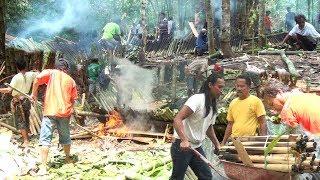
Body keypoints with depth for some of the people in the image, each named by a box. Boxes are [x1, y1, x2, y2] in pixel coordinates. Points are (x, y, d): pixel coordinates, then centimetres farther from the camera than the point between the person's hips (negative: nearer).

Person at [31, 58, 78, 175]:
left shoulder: (51, 73, 5)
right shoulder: (71, 81, 14)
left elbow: (38, 78, -13)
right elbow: (73, 99, 14)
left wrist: (34, 93, -1)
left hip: (50, 112, -3)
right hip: (65, 112, 3)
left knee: (45, 139, -4)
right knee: (65, 137, 21)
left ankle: (43, 167, -11)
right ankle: (68, 158, 40)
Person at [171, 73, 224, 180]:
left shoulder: (213, 107, 10)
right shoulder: (197, 99, -17)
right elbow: (177, 119, -26)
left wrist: (217, 144, 20)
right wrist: (184, 140, -37)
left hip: (197, 147, 8)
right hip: (182, 146, -8)